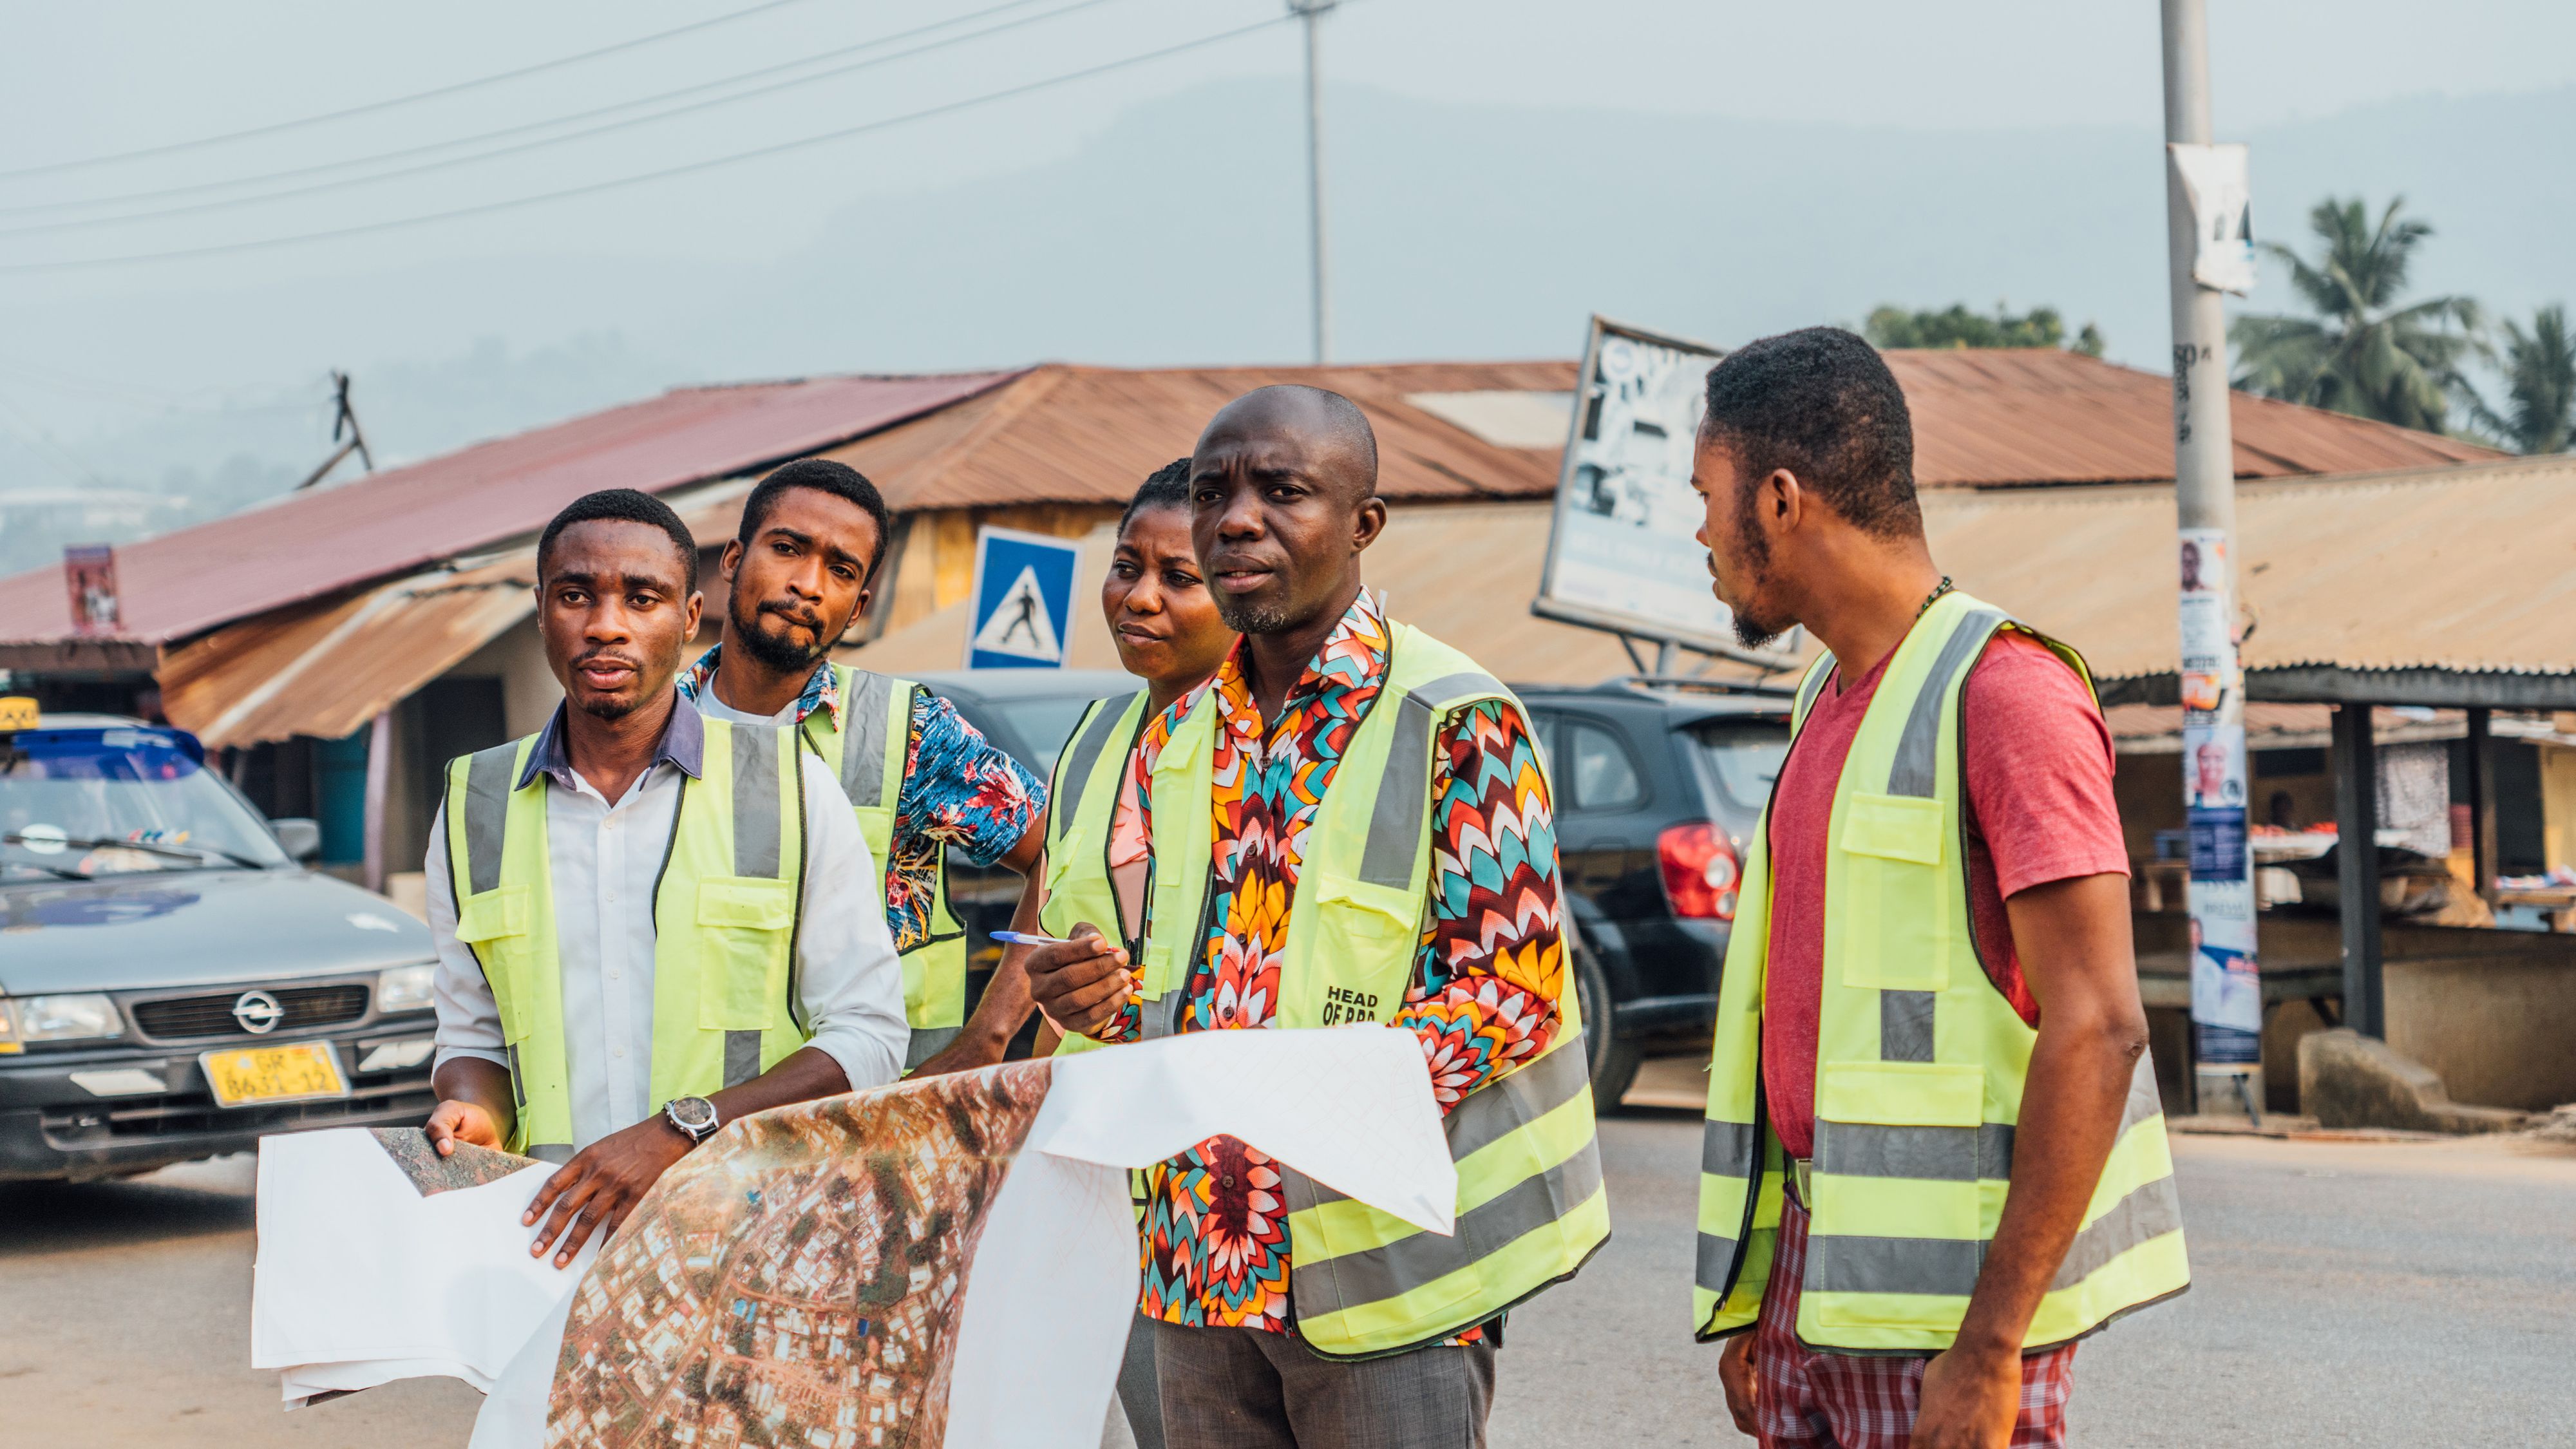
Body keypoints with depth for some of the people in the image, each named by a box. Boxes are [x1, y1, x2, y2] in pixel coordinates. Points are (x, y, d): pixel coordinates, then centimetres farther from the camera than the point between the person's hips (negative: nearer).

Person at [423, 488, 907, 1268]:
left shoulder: (788, 786, 6)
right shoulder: (475, 807, 15)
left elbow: (868, 1034, 3)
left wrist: (677, 1133, -10)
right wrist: (478, 1116, 1)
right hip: (549, 1238, 3)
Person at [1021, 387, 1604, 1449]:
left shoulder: (1457, 721, -7)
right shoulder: (1177, 737, 14)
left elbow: (1513, 989, -12)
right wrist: (1106, 998, -3)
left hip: (1382, 1269, -6)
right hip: (1199, 1260, 6)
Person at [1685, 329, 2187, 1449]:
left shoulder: (2003, 693, -11)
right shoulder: (1829, 699, 16)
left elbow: (2097, 1028, -17)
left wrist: (1990, 1347, -21)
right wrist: (1754, 1300, 17)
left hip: (1942, 1310, -8)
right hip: (1815, 1274, 8)